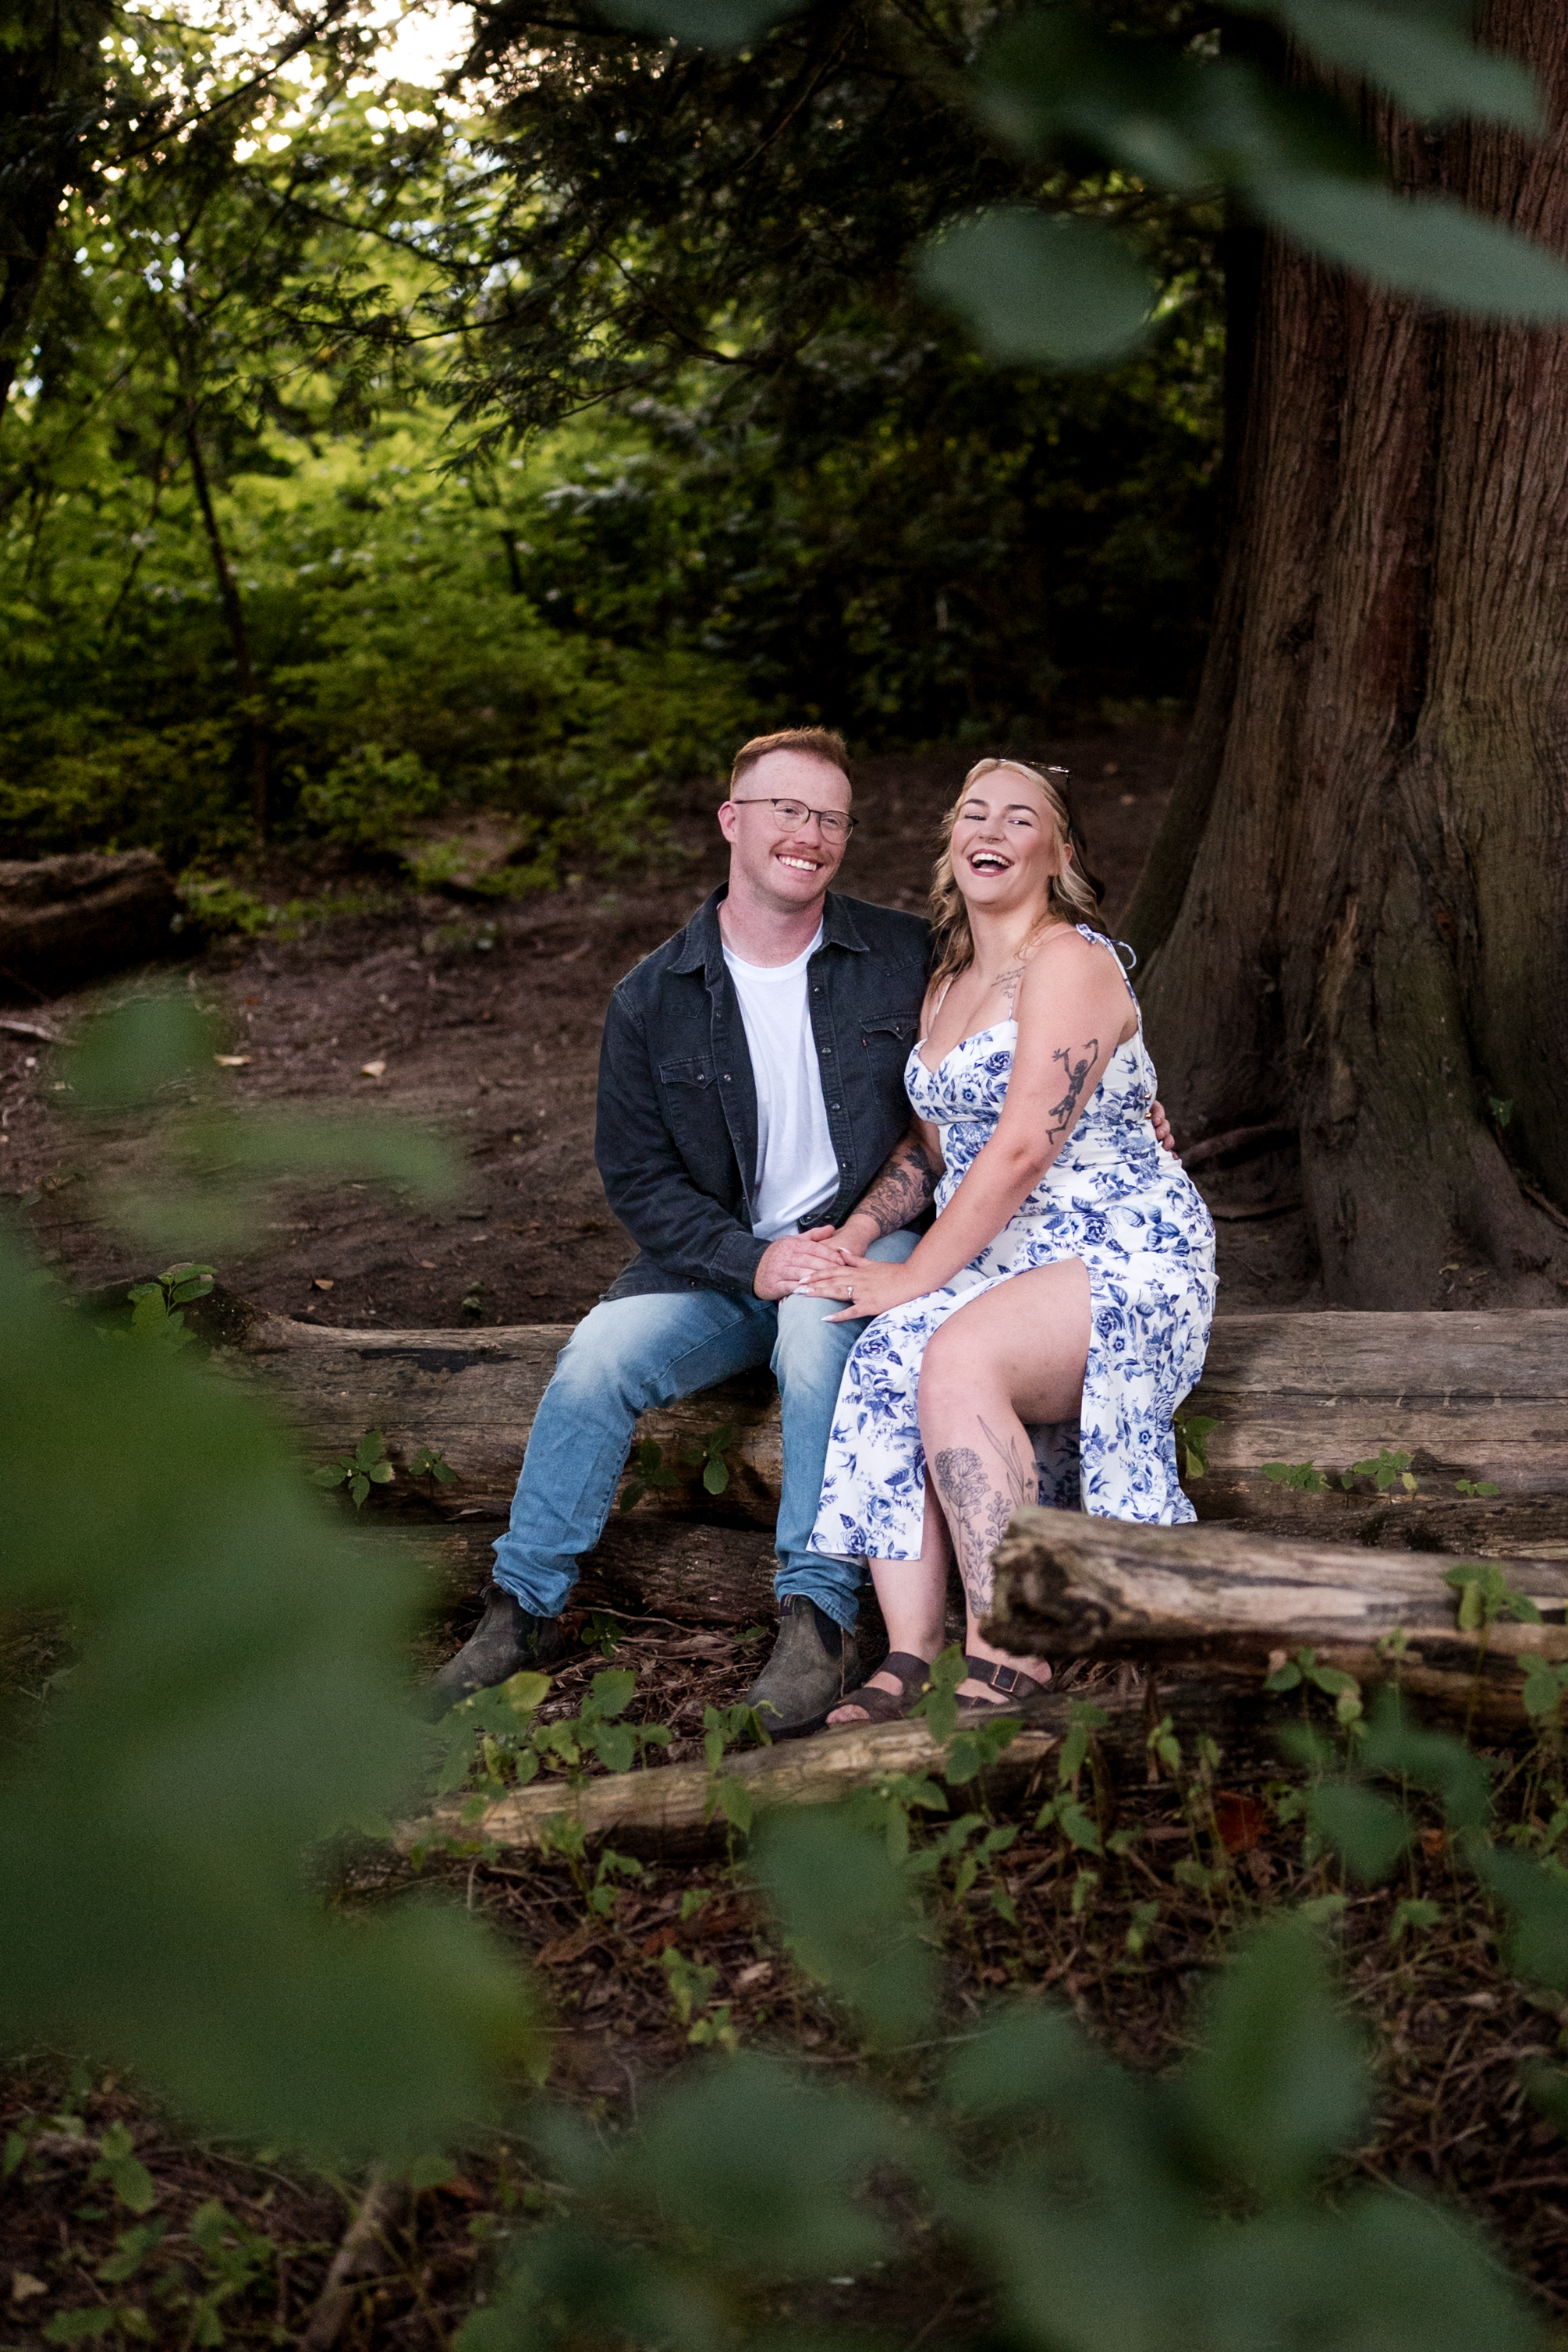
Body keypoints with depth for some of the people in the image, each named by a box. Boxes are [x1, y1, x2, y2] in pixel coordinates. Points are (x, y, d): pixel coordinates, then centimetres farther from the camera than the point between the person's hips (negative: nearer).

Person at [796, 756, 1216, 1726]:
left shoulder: (1070, 963, -9)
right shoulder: (947, 985, 18)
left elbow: (1022, 1150, -17)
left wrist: (916, 1277, -16)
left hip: (1121, 1253, -7)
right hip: (1001, 1262, 7)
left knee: (958, 1360, -34)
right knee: (885, 1366, -24)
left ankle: (1010, 1649, -26)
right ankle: (910, 1656, -26)